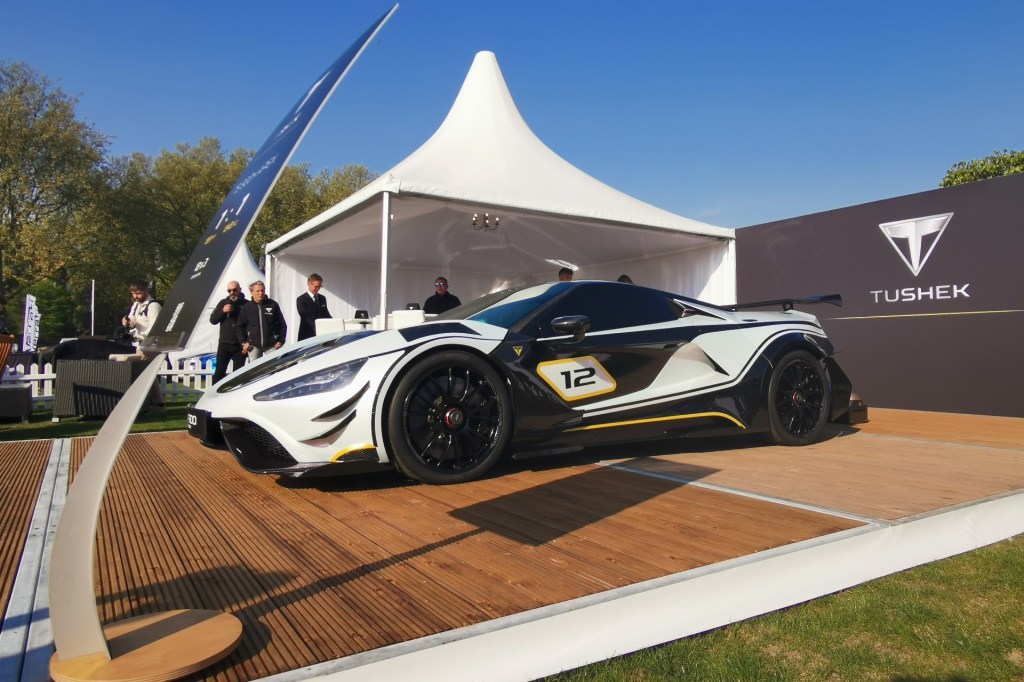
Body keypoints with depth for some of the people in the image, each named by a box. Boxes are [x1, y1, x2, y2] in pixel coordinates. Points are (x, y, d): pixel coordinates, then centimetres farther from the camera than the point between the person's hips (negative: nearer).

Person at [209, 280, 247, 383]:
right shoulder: (223, 302, 8)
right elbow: (212, 320, 5)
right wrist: (222, 311, -13)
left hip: (240, 345, -2)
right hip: (224, 344, 2)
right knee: (219, 371, 1)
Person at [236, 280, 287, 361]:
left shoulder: (273, 305, 1)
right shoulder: (247, 307, 4)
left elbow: (282, 324, 6)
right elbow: (239, 326, 10)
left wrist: (280, 341, 0)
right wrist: (243, 342, 2)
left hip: (271, 345, -1)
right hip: (253, 345, 1)